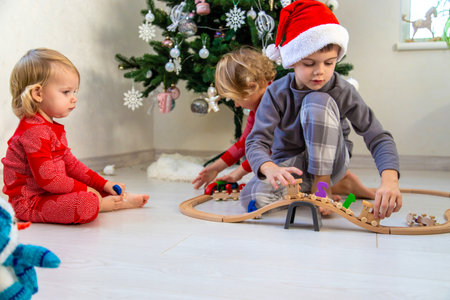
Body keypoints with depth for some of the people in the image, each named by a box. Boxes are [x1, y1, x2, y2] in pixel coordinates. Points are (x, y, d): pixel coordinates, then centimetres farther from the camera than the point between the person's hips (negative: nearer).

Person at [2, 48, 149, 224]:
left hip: (49, 194, 11)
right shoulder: (33, 132, -23)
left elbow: (70, 164, 16)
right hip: (30, 202, -11)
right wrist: (83, 189, -16)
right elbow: (47, 178, -26)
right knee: (86, 204, -28)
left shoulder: (52, 127, 13)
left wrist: (103, 184, 8)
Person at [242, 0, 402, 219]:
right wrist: (270, 169, -50)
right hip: (292, 167, 3)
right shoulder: (276, 94, -16)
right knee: (252, 197, -31)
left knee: (318, 102, -28)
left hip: (329, 163, -2)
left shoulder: (342, 91, -17)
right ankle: (339, 184, -9)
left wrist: (390, 180, -43)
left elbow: (378, 137, -23)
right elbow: (256, 141, -24)